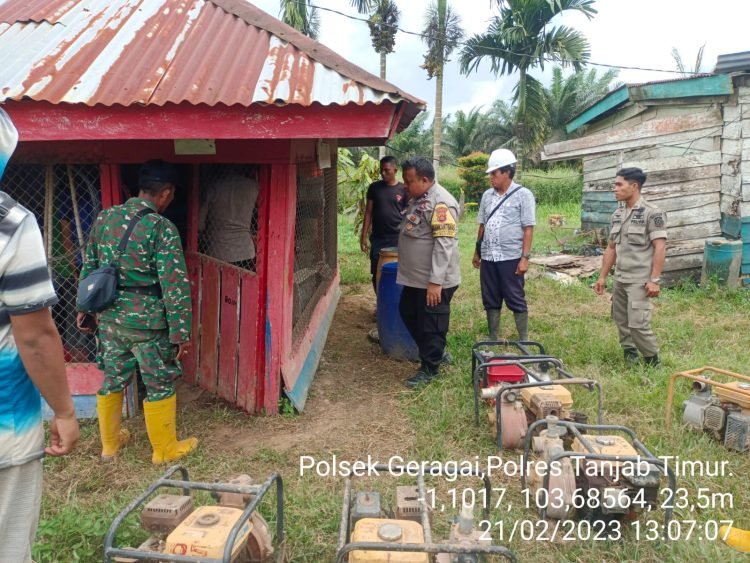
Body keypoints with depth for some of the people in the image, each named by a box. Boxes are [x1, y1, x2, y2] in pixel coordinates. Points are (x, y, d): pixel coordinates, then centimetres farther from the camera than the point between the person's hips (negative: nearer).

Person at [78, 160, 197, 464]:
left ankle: (110, 442, 36)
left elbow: (89, 267, 11)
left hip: (110, 316, 6)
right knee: (160, 385, 10)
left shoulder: (105, 217, 3)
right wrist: (180, 331, -13)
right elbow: (174, 285, -19)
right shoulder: (162, 227, -17)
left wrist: (86, 308, 22)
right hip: (147, 320, -6)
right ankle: (164, 449, 24)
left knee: (112, 380, 20)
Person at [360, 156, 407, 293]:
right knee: (377, 274, 6)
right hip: (377, 238, 2)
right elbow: (368, 212, 6)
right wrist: (364, 236, 1)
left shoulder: (403, 190, -1)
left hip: (397, 238, -2)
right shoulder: (374, 187, 4)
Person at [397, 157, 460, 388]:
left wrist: (435, 282, -27)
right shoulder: (418, 198, 10)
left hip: (433, 281, -10)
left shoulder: (440, 203, -21)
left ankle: (429, 368, 20)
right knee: (408, 314, 21)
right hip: (415, 278, 10)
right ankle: (437, 353, 35)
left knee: (431, 325, 3)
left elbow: (444, 245, -25)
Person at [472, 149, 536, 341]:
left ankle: (523, 341, 14)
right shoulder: (487, 195, 11)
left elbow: (528, 229, -8)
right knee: (491, 301, 11)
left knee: (516, 301, 2)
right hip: (488, 258, 5)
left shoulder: (523, 195, -5)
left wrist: (525, 257, -13)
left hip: (511, 258, -5)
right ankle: (493, 340, 23)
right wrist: (477, 252, 16)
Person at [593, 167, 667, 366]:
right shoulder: (617, 214, 11)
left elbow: (660, 248, -14)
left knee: (638, 323, -10)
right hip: (619, 279, 7)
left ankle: (653, 363, 9)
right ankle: (630, 357, 26)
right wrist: (602, 277, 13)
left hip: (640, 281, -7)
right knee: (621, 322, 12)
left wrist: (655, 280, -19)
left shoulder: (651, 213, -10)